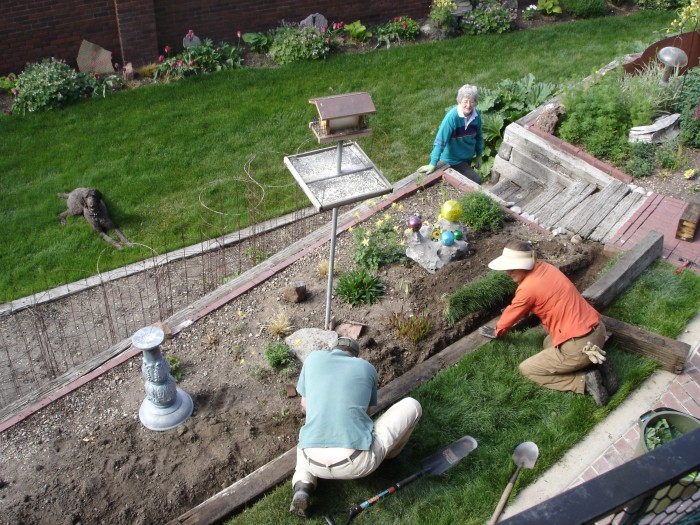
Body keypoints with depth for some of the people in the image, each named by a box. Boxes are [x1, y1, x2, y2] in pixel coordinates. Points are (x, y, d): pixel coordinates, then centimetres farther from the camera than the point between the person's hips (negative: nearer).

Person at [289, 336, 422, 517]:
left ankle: (303, 486, 11)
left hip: (316, 462, 3)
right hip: (358, 461, -2)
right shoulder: (367, 367, 14)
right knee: (412, 405, 14)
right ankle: (383, 453, 35)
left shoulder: (314, 358, 15)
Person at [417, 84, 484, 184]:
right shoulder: (452, 116, -29)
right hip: (453, 159, -6)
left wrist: (479, 155, 12)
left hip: (468, 157, 6)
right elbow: (440, 141, -31)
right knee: (476, 182, -10)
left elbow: (478, 136, 6)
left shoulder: (476, 115, -10)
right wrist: (433, 164, -33)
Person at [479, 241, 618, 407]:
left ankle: (585, 381, -4)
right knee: (549, 343, 33)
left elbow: (512, 315, 5)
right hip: (598, 330, 9)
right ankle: (595, 364, 12)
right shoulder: (544, 267, 8)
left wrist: (497, 331, 23)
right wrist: (511, 312, 36)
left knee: (526, 369, 8)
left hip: (578, 347, -8)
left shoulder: (527, 288, -14)